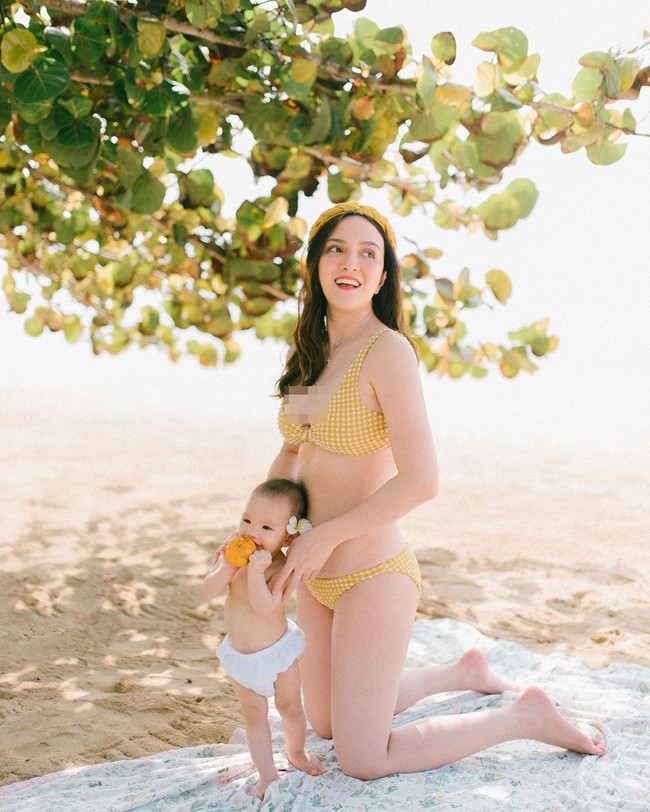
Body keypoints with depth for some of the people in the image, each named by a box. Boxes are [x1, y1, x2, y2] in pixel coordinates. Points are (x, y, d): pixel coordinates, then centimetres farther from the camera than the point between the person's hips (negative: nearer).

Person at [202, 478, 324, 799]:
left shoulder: (281, 567, -27)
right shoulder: (231, 552, -12)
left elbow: (264, 607, -37)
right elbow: (209, 591, -17)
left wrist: (256, 571, -44)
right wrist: (228, 566, -32)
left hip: (277, 650, -3)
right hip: (239, 655, 4)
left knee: (290, 707, 15)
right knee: (254, 715, 12)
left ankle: (296, 752, 42)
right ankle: (267, 774, 24)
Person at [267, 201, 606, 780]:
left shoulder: (389, 351, -19)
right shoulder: (311, 353, 5)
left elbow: (421, 482, -26)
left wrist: (325, 536, -19)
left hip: (371, 576, -8)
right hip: (320, 578, 8)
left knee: (362, 761, 1)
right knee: (325, 723, 25)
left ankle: (526, 716, 15)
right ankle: (464, 673, 41)